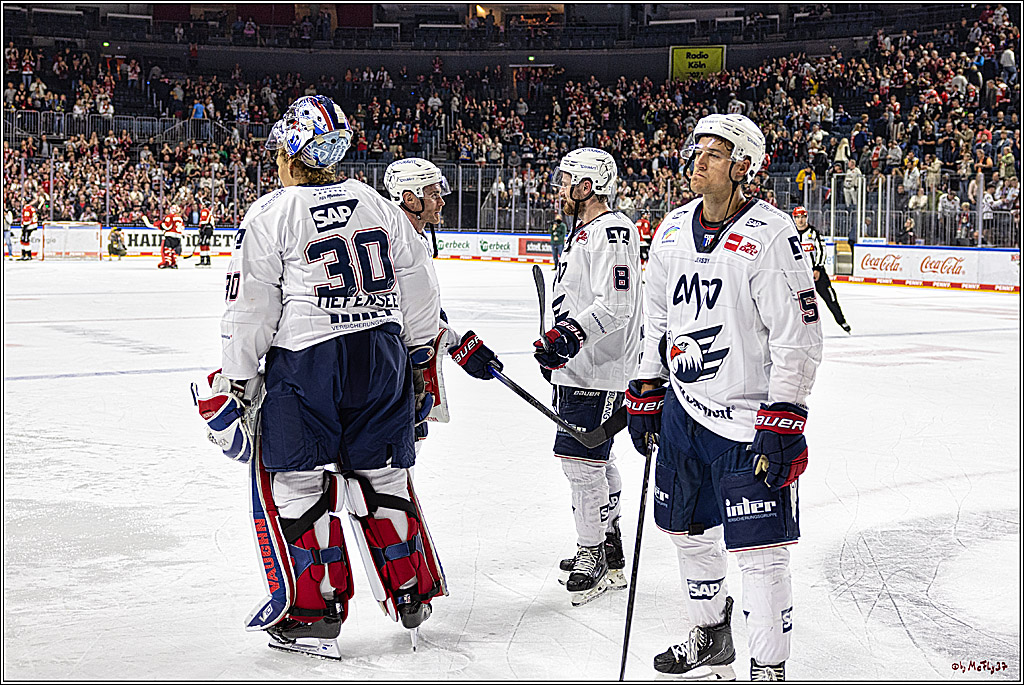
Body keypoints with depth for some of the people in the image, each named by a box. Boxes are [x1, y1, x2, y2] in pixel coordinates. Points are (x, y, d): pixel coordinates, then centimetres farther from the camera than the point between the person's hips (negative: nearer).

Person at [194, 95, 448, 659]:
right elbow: (419, 291, 12)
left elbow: (250, 310, -7)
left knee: (294, 481, 5)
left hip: (306, 360, -5)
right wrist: (419, 357, 23)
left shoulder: (270, 216, -7)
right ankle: (410, 594, 25)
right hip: (382, 355, 5)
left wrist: (234, 385, 0)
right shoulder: (379, 206, 8)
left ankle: (313, 615, 7)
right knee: (379, 475, 17)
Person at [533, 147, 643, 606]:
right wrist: (556, 345, 29)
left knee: (581, 459, -9)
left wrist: (569, 335, -34)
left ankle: (594, 557, 0)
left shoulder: (613, 232, -17)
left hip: (597, 372, -11)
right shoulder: (583, 232, 17)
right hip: (577, 368, 11)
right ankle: (608, 550, 28)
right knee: (594, 459, 17)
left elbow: (615, 305, -26)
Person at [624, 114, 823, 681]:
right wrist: (645, 393, 16)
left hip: (749, 419, -7)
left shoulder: (771, 235, -15)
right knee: (687, 529, 18)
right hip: (683, 407, 7)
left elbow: (799, 338, -17)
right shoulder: (673, 229, 7)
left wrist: (782, 423, -20)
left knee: (759, 549, -6)